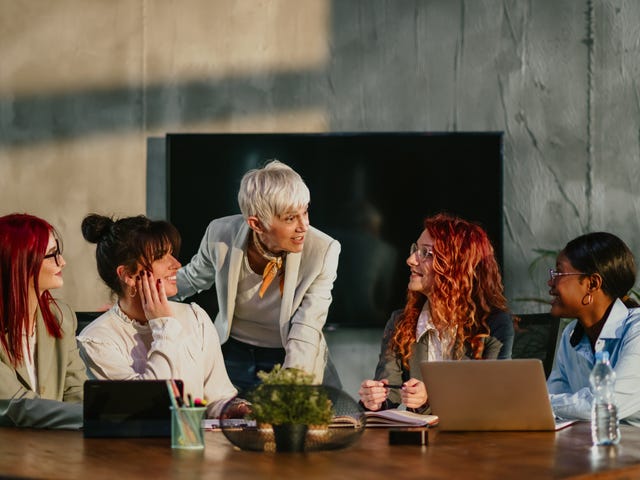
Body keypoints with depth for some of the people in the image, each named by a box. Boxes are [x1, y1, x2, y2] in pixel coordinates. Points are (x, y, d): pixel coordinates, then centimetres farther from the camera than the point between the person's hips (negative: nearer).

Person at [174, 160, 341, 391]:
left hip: (292, 359, -1)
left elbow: (306, 331, -21)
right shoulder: (221, 235, -14)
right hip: (233, 354, 1)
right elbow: (192, 279, 10)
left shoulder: (323, 251, -19)